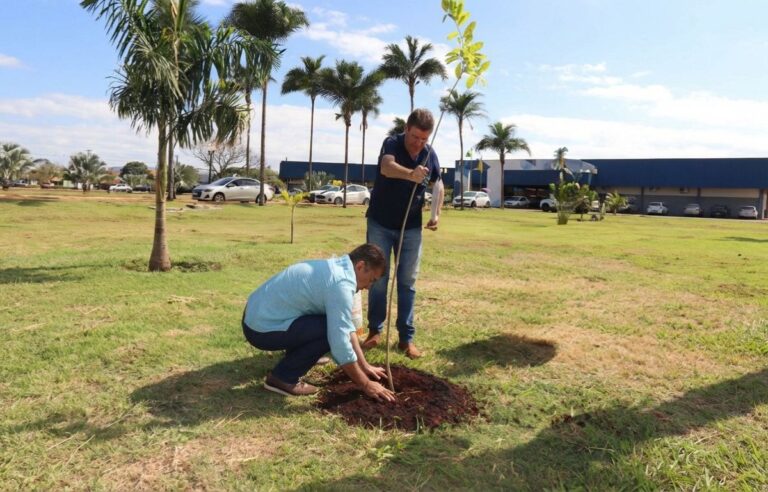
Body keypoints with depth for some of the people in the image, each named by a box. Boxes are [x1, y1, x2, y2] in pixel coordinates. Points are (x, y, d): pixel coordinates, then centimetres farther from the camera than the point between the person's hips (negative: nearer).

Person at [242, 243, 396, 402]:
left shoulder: (335, 268, 9)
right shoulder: (341, 283, -22)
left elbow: (346, 326, 15)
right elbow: (340, 343, -24)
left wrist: (364, 365, 14)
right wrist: (365, 385, -12)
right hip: (262, 329, -10)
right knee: (332, 330, -16)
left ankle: (297, 355, 25)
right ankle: (282, 377, -6)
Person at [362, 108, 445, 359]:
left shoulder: (430, 154, -3)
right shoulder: (391, 143, -16)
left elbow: (438, 183, 15)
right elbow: (387, 167, -39)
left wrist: (436, 213, 1)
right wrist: (410, 174, -59)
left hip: (411, 227, 3)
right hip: (380, 223, -3)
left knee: (407, 282, 4)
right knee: (378, 278, 4)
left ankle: (406, 338, 11)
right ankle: (375, 331, 19)